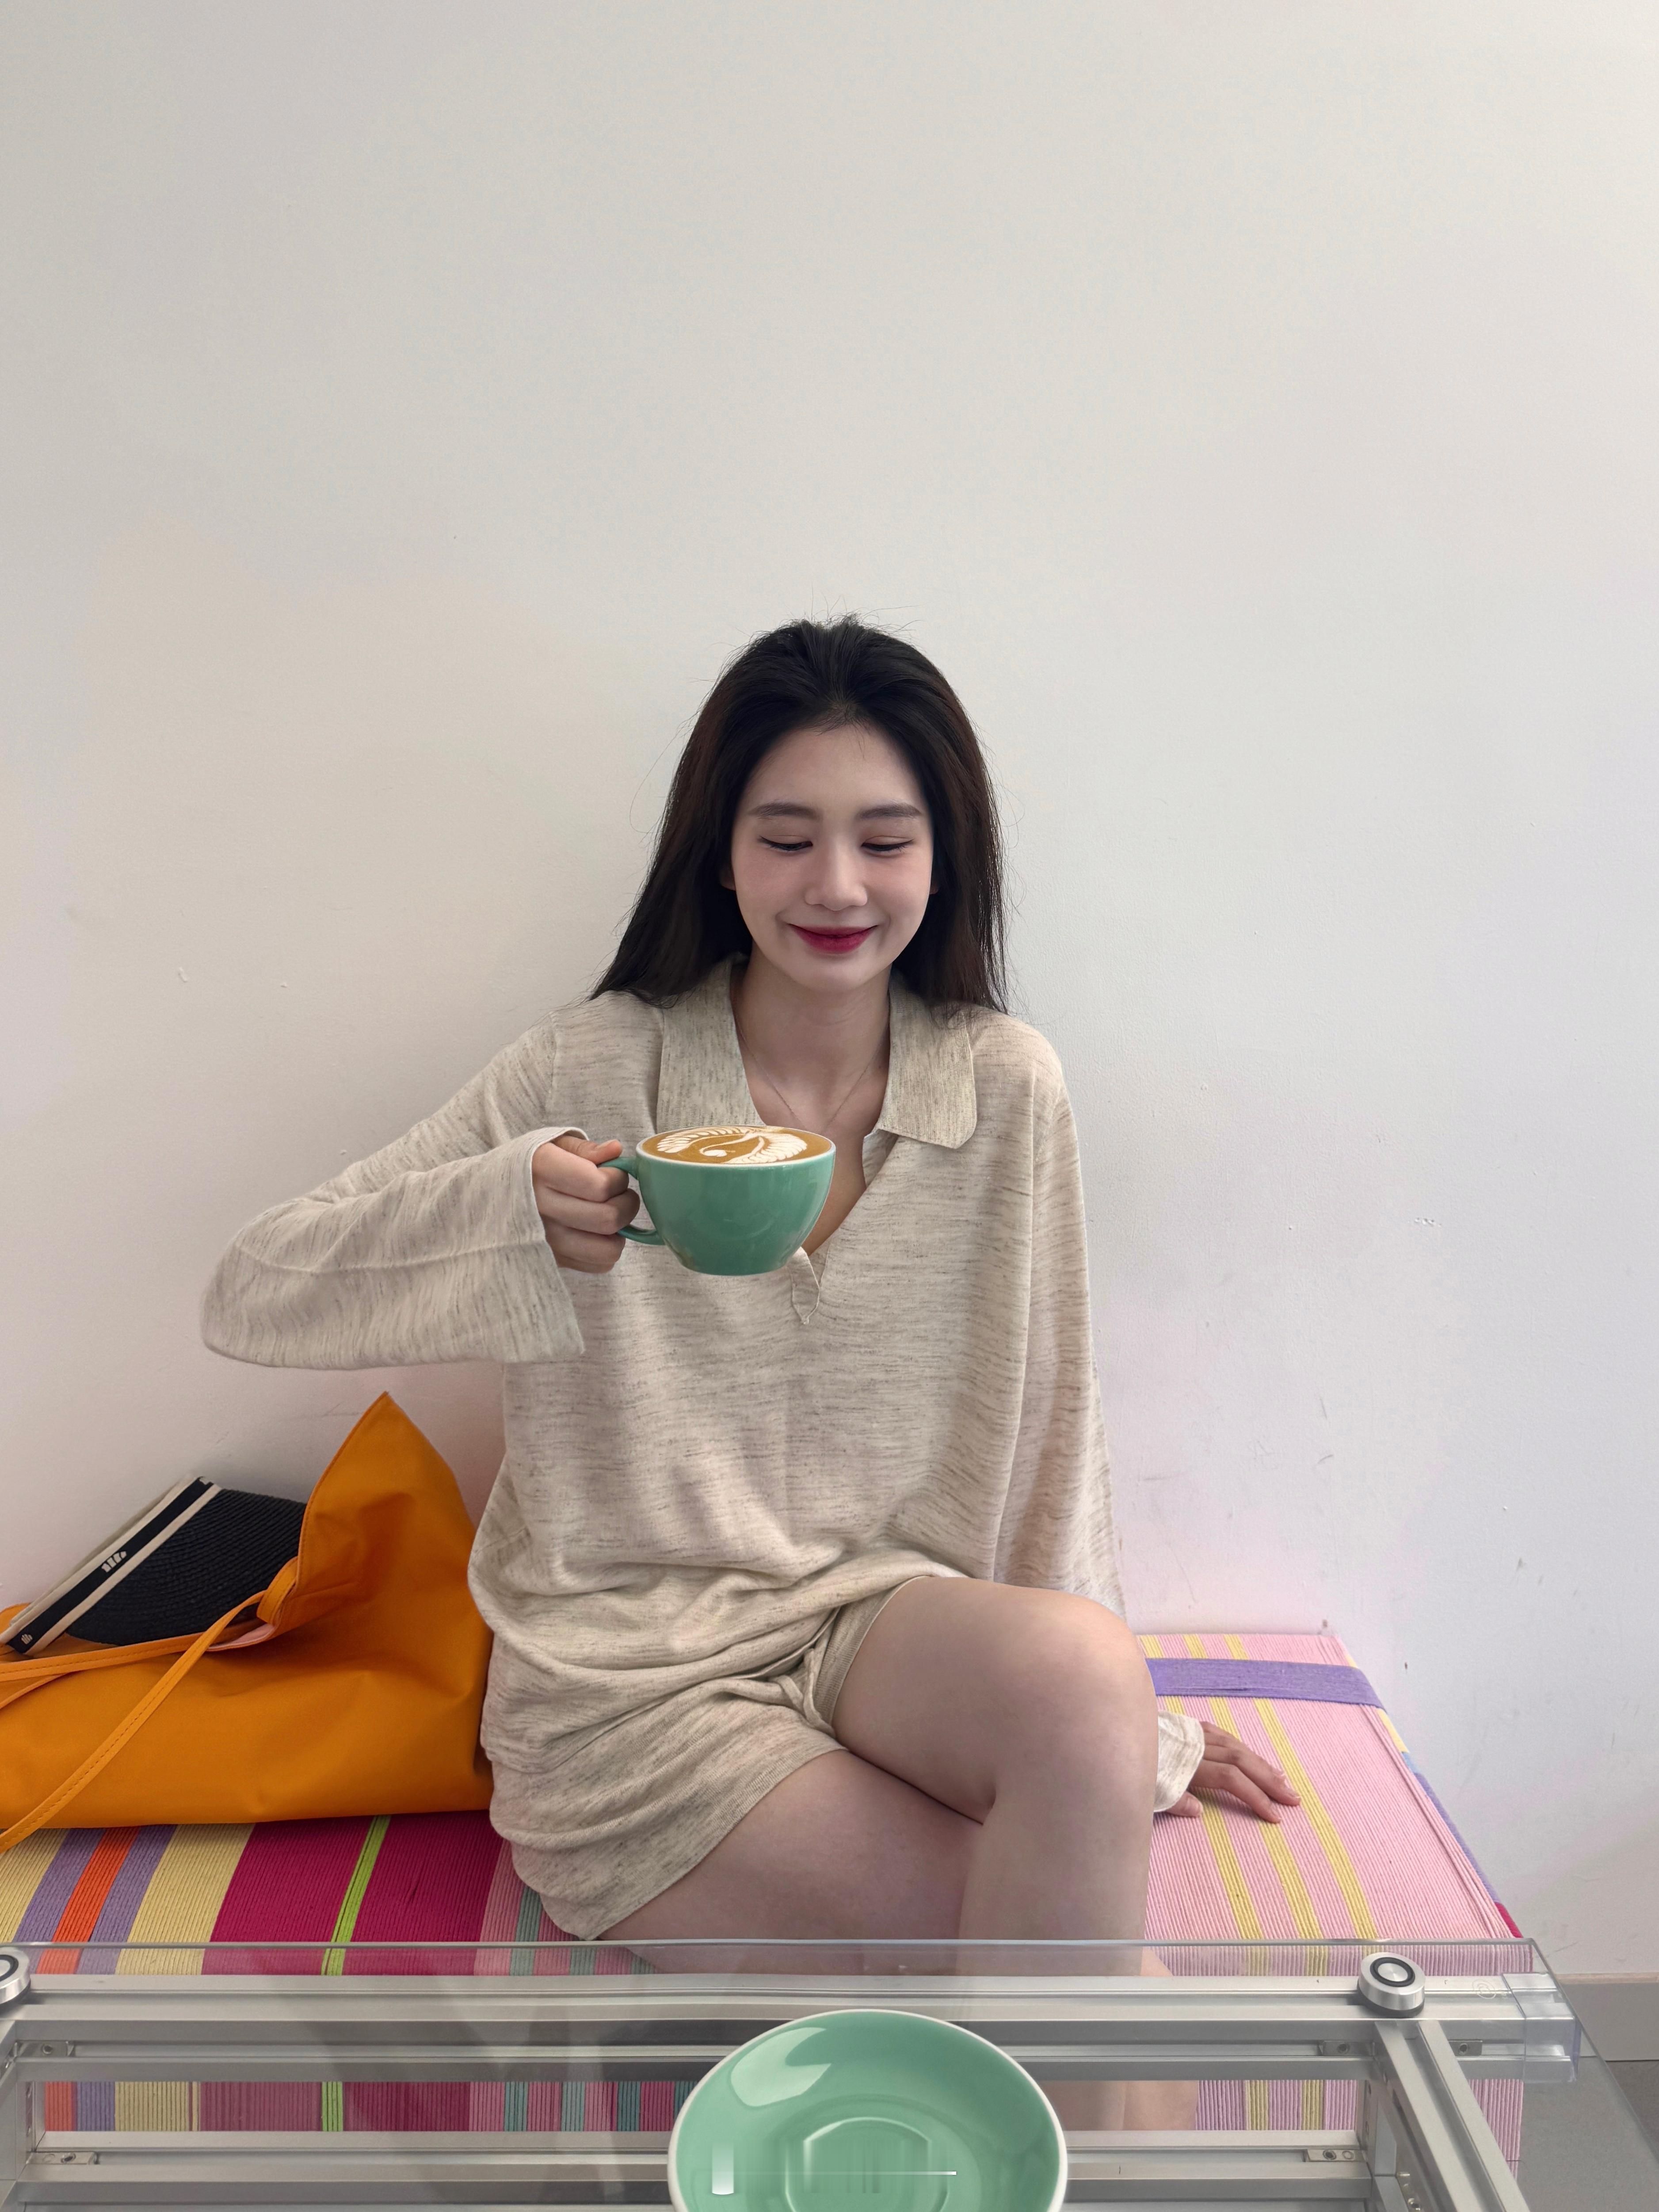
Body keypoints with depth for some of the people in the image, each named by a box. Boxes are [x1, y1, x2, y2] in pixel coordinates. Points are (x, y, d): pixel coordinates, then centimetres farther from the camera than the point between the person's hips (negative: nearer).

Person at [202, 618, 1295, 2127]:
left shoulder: (1005, 1090, -1)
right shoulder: (597, 1071, -8)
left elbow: (1047, 1411, 7)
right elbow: (251, 1300, -11)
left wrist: (1120, 1729, 10)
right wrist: (511, 1211, -30)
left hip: (883, 1614, 3)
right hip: (629, 1673, -2)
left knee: (1082, 1667, -30)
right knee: (1054, 1910, -21)